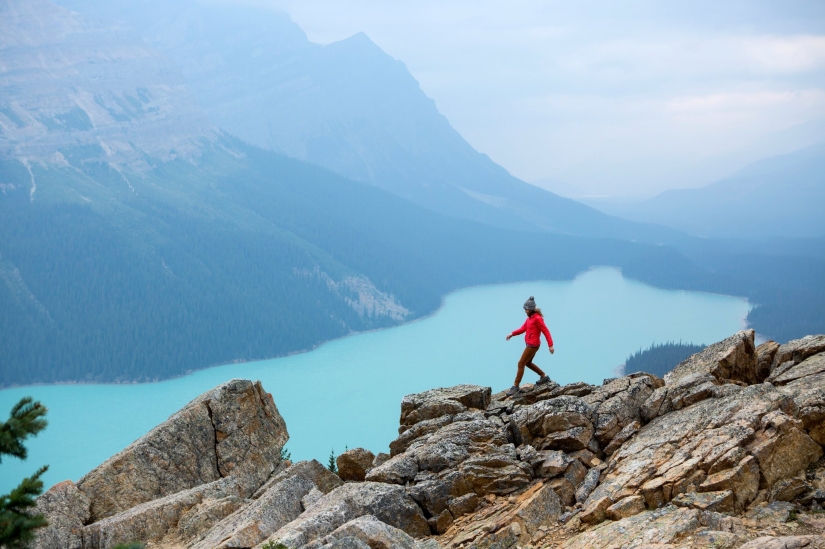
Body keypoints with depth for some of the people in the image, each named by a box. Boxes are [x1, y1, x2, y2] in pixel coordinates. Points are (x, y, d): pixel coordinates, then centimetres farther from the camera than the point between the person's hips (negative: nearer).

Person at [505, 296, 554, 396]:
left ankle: (516, 386, 0)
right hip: (530, 344, 10)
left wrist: (550, 345, -20)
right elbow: (523, 329, 10)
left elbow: (546, 331, -18)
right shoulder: (530, 317, 10)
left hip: (533, 345, -10)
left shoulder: (537, 318, -18)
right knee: (528, 363, 24)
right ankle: (544, 377, 35)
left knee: (521, 364, -6)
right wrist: (512, 334, -2)